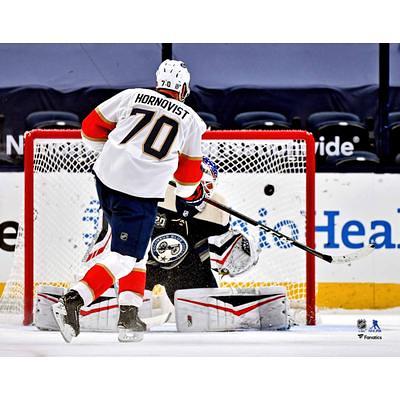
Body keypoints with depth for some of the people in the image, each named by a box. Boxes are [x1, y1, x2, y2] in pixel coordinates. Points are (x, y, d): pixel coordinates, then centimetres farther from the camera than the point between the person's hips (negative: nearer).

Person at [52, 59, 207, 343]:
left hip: (107, 175, 5)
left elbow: (91, 127, 13)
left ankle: (129, 313, 15)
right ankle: (73, 302, -20)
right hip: (141, 192, -5)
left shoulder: (132, 97, 8)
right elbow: (189, 168, 18)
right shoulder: (191, 120, 6)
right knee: (125, 257, -3)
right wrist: (190, 196, 37)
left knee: (136, 246, 21)